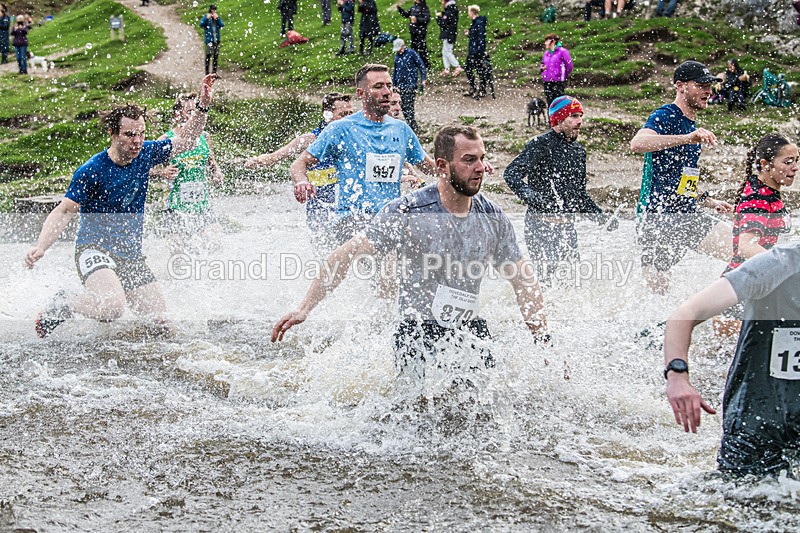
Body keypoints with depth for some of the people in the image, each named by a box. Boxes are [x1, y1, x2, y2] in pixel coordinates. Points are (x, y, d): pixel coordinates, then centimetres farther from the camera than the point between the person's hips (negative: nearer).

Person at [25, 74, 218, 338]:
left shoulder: (145, 153, 1)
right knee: (113, 306, -35)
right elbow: (64, 211, -16)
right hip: (95, 249, -7)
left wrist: (202, 107, -2)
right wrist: (40, 247, -30)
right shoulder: (92, 170, -15)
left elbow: (187, 141, 13)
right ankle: (62, 306, -5)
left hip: (131, 255, 7)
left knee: (159, 320, 3)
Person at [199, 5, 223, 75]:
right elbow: (201, 25, -13)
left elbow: (222, 25, -1)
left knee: (216, 56, 8)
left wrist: (217, 18, -12)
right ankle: (207, 73, -3)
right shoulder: (206, 16, -1)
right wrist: (207, 18, -21)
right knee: (208, 56, -6)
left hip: (216, 40, 5)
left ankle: (214, 73, 16)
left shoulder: (217, 17, 10)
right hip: (209, 39, -5)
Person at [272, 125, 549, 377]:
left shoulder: (493, 218, 0)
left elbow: (523, 280, 10)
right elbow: (348, 254, -12)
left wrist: (543, 338, 1)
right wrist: (305, 308, -18)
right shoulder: (407, 212, -13)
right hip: (418, 331, -4)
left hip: (470, 329, 4)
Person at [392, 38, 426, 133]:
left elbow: (422, 66, -5)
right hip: (400, 85, 7)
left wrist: (423, 80, -11)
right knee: (403, 105, 4)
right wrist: (393, 84, 22)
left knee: (408, 106, -11)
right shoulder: (397, 56, 14)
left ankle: (413, 127, -6)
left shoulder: (412, 53, -5)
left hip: (411, 85, -7)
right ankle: (412, 125, 14)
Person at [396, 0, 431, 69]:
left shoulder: (424, 7, -14)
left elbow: (427, 19, -21)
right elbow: (406, 14, 20)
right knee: (413, 48, 16)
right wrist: (399, 7, 12)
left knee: (422, 49, -2)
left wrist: (417, 19, -30)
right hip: (413, 32, 8)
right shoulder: (414, 7, 10)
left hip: (421, 32, -8)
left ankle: (426, 65, 9)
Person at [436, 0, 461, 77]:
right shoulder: (453, 9, 11)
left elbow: (443, 24, -20)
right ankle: (447, 69, 17)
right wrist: (441, 16, 3)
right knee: (445, 52, 14)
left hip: (448, 35, -10)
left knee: (447, 52, -5)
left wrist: (438, 16, -8)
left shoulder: (449, 12, -20)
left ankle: (457, 67, -3)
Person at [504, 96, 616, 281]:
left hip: (567, 226, 7)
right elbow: (511, 173, -20)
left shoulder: (578, 150, 15)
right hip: (541, 225, -7)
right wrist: (530, 195, -37)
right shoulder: (541, 144, -9)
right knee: (545, 274, -12)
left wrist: (602, 217, 15)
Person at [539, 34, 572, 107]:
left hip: (558, 82, -6)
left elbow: (569, 65, -8)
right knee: (550, 103, 7)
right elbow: (542, 64, 27)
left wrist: (564, 76, 2)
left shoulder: (562, 51, -7)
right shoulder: (546, 53, 14)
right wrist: (542, 68, 4)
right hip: (547, 83, 6)